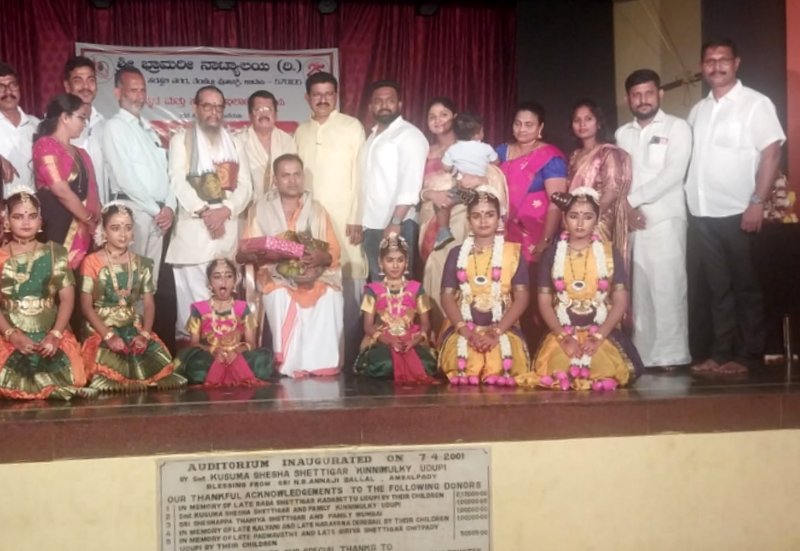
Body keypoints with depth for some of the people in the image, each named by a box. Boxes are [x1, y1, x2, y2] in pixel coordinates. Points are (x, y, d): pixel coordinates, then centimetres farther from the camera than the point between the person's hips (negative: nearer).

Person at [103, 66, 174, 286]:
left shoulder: (148, 128, 20)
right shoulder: (115, 127, -4)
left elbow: (164, 171, 14)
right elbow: (125, 177, -12)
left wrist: (169, 207, -2)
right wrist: (156, 210, -10)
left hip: (158, 214, 7)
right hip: (133, 210, -7)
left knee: (150, 280, 10)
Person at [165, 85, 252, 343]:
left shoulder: (234, 143, 17)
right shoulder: (181, 139, 7)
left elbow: (245, 185, 7)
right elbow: (178, 182, -7)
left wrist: (225, 210, -10)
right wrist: (204, 211, -18)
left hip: (227, 228, 3)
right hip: (192, 227, -3)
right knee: (194, 292, -7)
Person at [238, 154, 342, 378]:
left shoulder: (317, 210, 13)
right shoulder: (262, 210, 9)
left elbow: (334, 253, 8)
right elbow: (243, 253, 3)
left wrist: (321, 258, -17)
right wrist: (260, 254, -20)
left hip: (315, 276, 1)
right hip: (276, 276, -1)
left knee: (329, 297, -29)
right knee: (282, 299, -33)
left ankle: (321, 361, -17)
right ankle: (290, 363, -20)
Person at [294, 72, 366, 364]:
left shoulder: (352, 127, 0)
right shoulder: (301, 132, 14)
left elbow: (359, 174, -4)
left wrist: (356, 218, -9)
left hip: (344, 218, -4)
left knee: (348, 285, -6)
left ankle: (350, 351, 1)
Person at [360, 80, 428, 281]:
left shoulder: (409, 135, -7)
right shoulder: (373, 136, 18)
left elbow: (410, 184, -16)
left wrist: (396, 222, -22)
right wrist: (360, 220, 11)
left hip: (396, 225, -7)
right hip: (371, 225, 7)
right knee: (377, 284, 11)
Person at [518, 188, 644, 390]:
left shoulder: (610, 253, 6)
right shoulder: (551, 254, 6)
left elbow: (620, 301, 1)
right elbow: (544, 302, 3)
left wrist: (598, 336, -13)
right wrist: (563, 337, -12)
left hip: (602, 331, 0)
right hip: (562, 332, 0)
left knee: (605, 369, -30)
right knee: (559, 367, -31)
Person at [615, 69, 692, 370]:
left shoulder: (677, 127, 3)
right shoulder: (622, 133, 18)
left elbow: (672, 175, -9)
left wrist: (632, 199, -13)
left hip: (665, 220, -4)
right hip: (629, 221, 4)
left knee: (666, 287, -7)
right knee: (638, 289, 3)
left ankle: (670, 355, -4)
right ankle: (643, 354, 6)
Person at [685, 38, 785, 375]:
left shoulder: (755, 103, -2)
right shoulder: (698, 110, 14)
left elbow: (771, 153, -9)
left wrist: (757, 202, -16)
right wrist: (686, 204, 7)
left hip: (736, 212, -5)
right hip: (702, 214, 5)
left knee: (744, 286, 2)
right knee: (718, 287, 9)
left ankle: (748, 355, 9)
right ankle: (721, 353, 14)